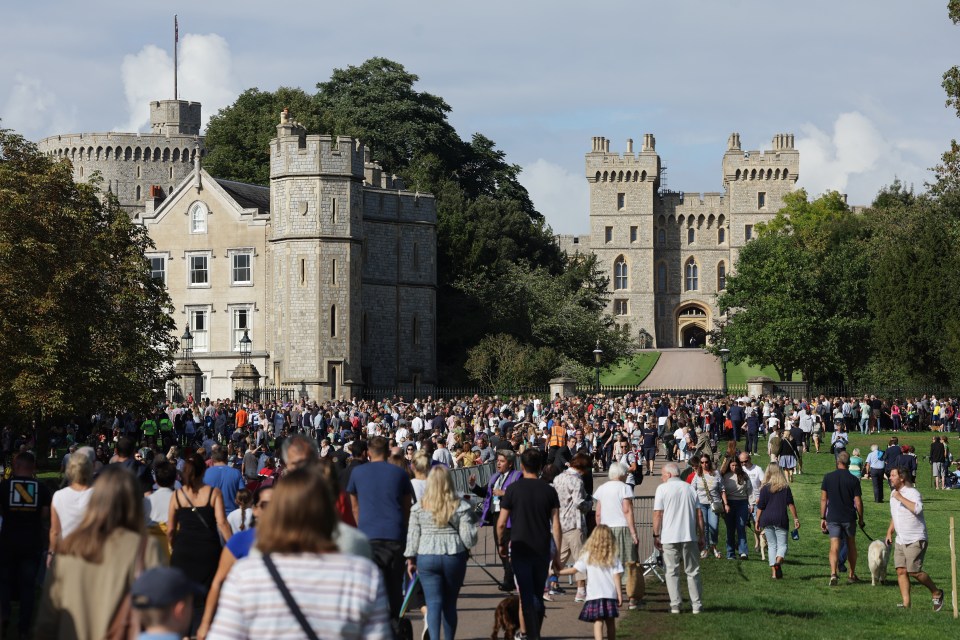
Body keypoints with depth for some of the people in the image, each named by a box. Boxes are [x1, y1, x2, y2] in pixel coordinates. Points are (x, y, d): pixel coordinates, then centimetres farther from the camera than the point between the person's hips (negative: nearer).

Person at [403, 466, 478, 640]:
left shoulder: (419, 507, -2)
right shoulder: (460, 506, -4)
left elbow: (412, 536, 1)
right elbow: (468, 537, -5)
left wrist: (410, 560, 10)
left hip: (427, 558, -1)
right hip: (454, 557, 1)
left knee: (433, 603, -2)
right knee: (450, 604, 14)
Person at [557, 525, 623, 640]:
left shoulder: (587, 556, 2)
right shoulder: (613, 557, 5)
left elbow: (574, 570, 2)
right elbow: (616, 576, 0)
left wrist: (557, 572, 13)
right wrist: (619, 595, 2)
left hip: (594, 595, -2)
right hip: (610, 595, 2)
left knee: (598, 622, -9)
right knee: (610, 622, 14)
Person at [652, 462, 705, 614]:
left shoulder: (662, 489, -2)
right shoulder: (690, 488, 9)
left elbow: (658, 514, -7)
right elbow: (699, 514, 8)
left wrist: (656, 535, -1)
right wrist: (701, 536, 13)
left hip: (669, 538, -3)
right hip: (690, 536, 3)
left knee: (672, 572, 4)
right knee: (692, 571, 9)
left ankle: (675, 605, -1)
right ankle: (697, 605, 7)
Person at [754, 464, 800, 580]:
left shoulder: (765, 488, 2)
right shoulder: (785, 487, 3)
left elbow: (760, 507, 1)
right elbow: (791, 504, 1)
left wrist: (757, 521, 7)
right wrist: (796, 518, 5)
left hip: (766, 519, 1)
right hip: (781, 518, -1)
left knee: (771, 545, 9)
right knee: (782, 544, 0)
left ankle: (774, 571, 3)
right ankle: (778, 561, -30)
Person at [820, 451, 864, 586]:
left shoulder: (828, 477, -2)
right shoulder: (853, 480, -6)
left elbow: (823, 499, 0)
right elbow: (858, 502, -5)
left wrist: (823, 518, 7)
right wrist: (861, 518, 8)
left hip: (833, 518, 0)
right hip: (849, 518, 0)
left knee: (834, 546, -3)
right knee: (851, 545, 17)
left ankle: (833, 573, -23)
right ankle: (852, 575, 24)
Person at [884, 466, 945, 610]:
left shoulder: (912, 493, -13)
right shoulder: (893, 493, 15)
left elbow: (917, 509, -33)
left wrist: (901, 498, -26)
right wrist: (889, 532, 23)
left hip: (915, 540, -8)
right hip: (900, 540, 8)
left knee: (914, 571, -11)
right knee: (901, 571, -2)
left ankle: (937, 593, 9)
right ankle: (906, 604, -3)